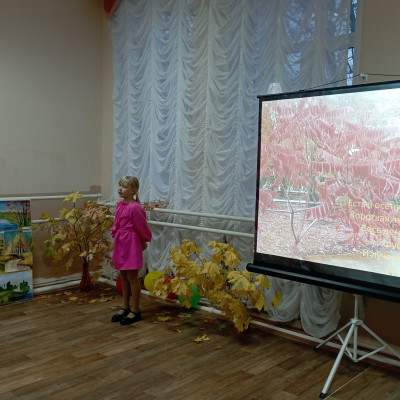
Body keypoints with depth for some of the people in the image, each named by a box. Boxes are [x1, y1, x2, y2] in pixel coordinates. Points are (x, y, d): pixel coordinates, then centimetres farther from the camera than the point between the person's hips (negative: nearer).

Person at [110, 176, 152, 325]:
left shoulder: (135, 208, -20)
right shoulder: (120, 204, 6)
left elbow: (142, 227, -10)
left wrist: (144, 242, 2)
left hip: (132, 244, -8)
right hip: (120, 243, 8)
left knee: (132, 277, 1)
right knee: (124, 277, 17)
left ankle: (135, 311, 14)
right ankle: (125, 307, 29)